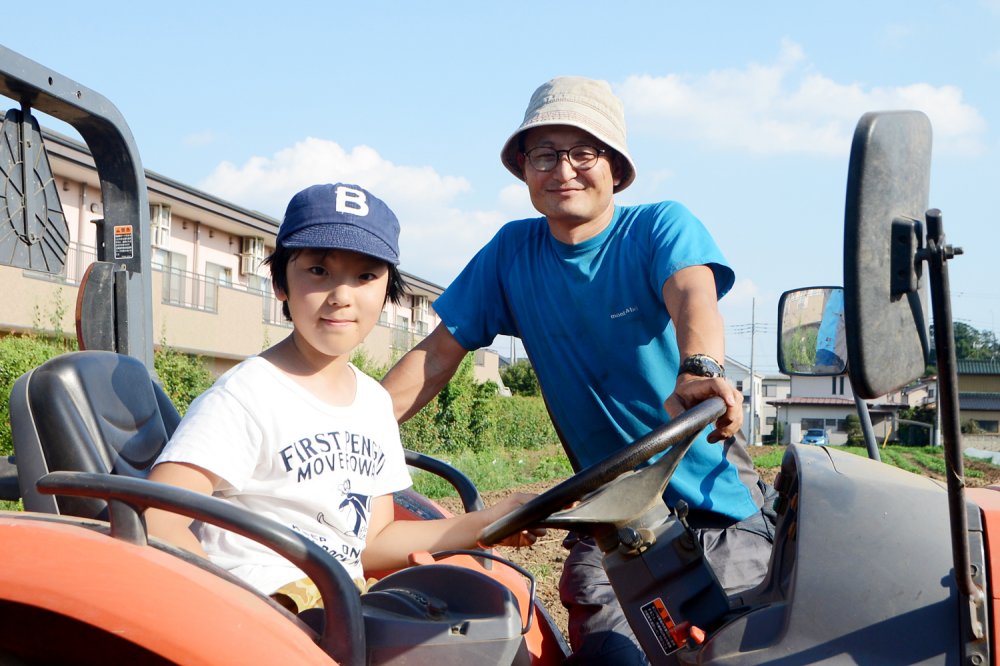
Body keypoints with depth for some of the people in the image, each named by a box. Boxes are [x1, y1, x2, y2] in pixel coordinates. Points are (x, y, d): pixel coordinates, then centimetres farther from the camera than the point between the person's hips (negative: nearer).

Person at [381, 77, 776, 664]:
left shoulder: (661, 227, -6)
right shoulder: (512, 252, 3)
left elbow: (693, 299, -28)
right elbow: (436, 358, 5)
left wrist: (699, 372, -50)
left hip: (717, 507, -2)